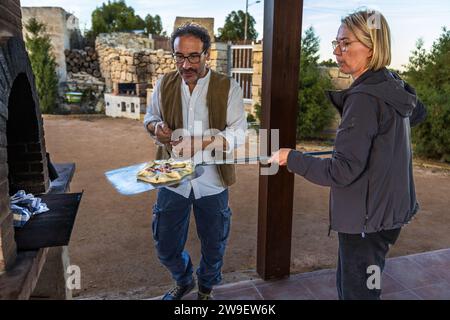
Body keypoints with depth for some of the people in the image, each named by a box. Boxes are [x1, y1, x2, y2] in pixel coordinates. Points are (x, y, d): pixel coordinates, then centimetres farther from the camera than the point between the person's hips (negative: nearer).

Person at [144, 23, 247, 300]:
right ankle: (184, 281, 48)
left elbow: (238, 133, -14)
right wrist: (156, 127, -13)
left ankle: (206, 289, 48)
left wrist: (201, 141, -31)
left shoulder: (228, 87, -10)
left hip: (211, 182, -2)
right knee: (166, 247, 14)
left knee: (213, 247, 16)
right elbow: (150, 116, 13)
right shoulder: (165, 84, -1)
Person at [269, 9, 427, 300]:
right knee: (348, 284, 23)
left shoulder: (364, 98, -23)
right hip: (385, 210, 9)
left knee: (357, 292, 7)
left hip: (366, 218, -9)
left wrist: (291, 158, -15)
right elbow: (418, 113, 29)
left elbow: (341, 171, -25)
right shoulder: (394, 86, 5)